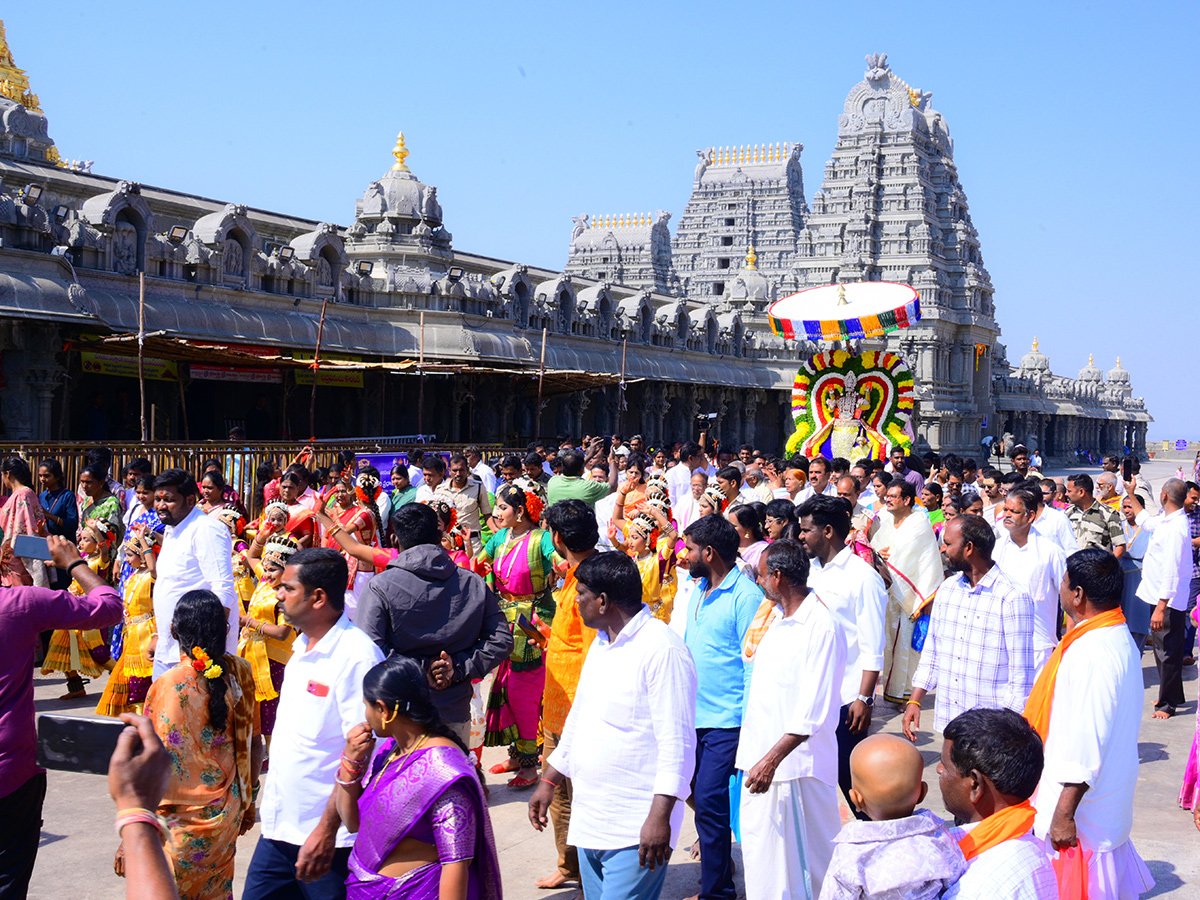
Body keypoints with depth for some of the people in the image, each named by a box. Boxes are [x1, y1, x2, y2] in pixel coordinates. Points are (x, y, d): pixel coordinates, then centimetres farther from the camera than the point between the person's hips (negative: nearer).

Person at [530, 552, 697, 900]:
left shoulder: (661, 649, -15)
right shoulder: (601, 644, 15)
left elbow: (676, 741, -18)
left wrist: (660, 815, -22)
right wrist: (548, 781, 24)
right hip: (590, 820, 9)